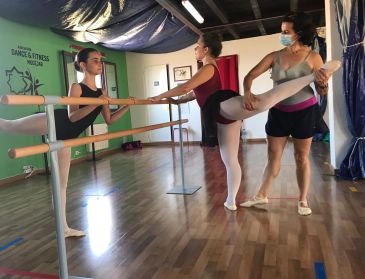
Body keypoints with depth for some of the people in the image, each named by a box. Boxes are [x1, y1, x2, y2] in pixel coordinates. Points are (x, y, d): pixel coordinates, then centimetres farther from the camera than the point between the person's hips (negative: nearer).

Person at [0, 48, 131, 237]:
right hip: (52, 122, -5)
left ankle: (64, 228, 18)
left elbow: (109, 120, 11)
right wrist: (95, 104, -33)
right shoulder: (76, 87, -11)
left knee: (62, 182, 10)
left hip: (63, 137, 6)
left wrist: (127, 106, 5)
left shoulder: (102, 92, 7)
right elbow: (72, 116, -23)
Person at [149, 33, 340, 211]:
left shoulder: (208, 68, 1)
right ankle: (231, 201, 20)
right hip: (224, 117, 10)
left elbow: (185, 88, -7)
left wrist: (160, 96, 3)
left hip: (225, 107, -10)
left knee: (264, 100, -37)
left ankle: (315, 75, -34)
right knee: (230, 160, 11)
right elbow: (196, 93, 42)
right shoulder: (209, 70, 32)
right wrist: (176, 101, 40)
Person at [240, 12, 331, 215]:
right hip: (278, 112, 3)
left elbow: (323, 92, -6)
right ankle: (262, 196, 22)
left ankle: (303, 200, 22)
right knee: (273, 156, 10)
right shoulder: (274, 57, 0)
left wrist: (322, 84, -29)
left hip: (304, 112, -2)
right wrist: (247, 93, -25)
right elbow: (250, 76, -5)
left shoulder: (313, 57, -6)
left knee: (301, 157, 7)